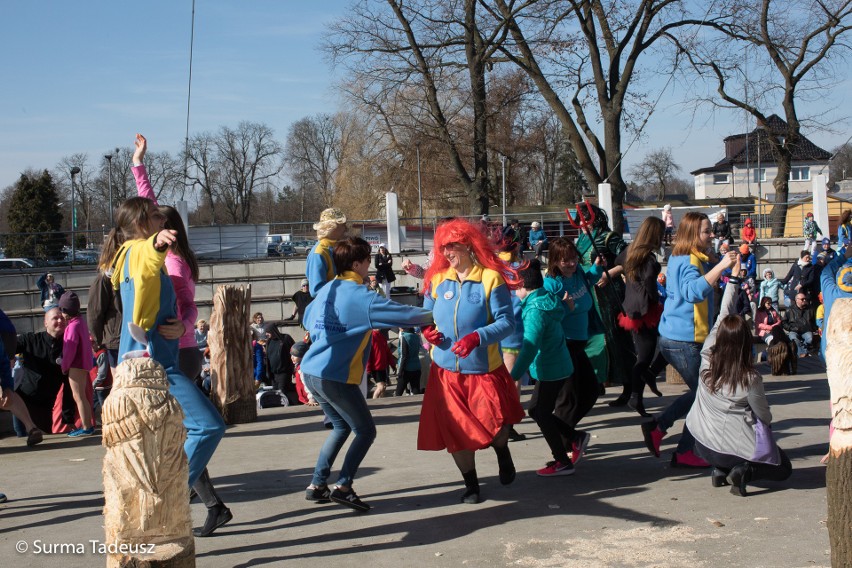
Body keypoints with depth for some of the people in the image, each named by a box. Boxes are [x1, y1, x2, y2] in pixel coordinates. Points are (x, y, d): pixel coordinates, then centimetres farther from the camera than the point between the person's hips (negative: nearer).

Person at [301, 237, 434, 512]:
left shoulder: (326, 290, 10)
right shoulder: (360, 297, -13)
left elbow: (308, 319, 26)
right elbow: (402, 314, -13)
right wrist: (433, 315, 1)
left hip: (311, 372, 8)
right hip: (335, 376, -8)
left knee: (342, 426, 22)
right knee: (366, 430, 5)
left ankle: (317, 485, 22)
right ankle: (343, 487, -1)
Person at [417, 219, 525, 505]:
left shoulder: (491, 279, -10)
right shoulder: (438, 280, 3)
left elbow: (507, 321, -14)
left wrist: (477, 337, -27)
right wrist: (426, 330, -9)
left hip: (484, 370, -4)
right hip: (446, 371, 4)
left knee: (494, 426, -11)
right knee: (455, 432, 7)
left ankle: (502, 453, 28)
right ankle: (471, 485, 28)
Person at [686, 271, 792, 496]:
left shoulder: (706, 359, -11)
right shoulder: (750, 379, -19)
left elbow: (723, 315, -1)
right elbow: (764, 415, -4)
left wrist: (733, 280, 2)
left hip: (703, 445, 4)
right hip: (735, 447, -4)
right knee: (783, 469, 20)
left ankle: (719, 470, 12)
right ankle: (745, 472, -8)